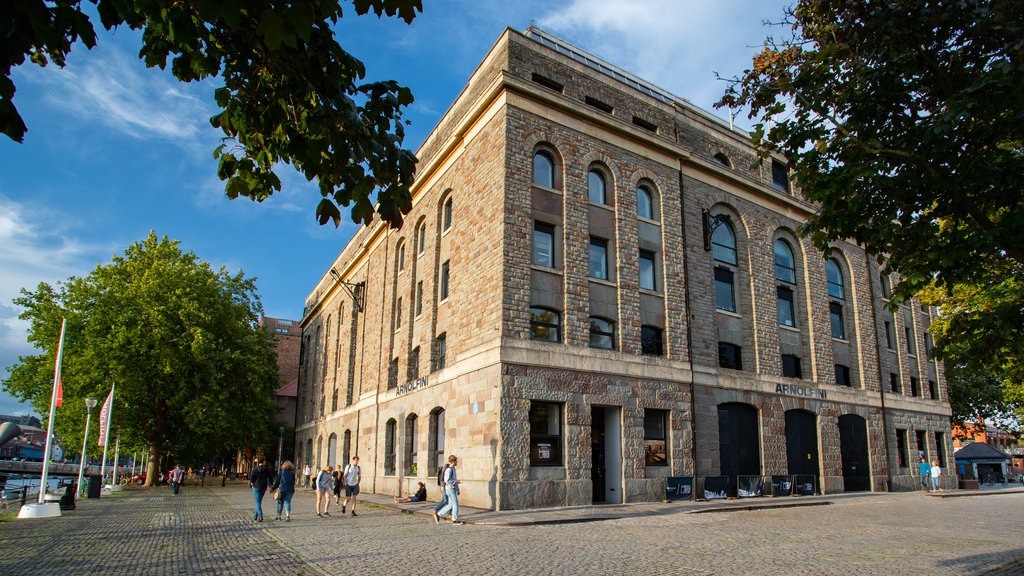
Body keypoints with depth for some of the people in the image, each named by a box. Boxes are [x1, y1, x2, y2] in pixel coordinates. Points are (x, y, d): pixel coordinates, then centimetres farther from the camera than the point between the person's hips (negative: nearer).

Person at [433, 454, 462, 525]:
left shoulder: (453, 469, 16)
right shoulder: (449, 469, -16)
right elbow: (447, 480, -24)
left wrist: (457, 489, 21)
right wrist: (456, 482, -15)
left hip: (453, 489, 9)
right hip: (450, 489, -9)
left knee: (450, 505, 10)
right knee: (455, 504, -5)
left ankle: (438, 515, 13)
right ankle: (455, 520, 3)